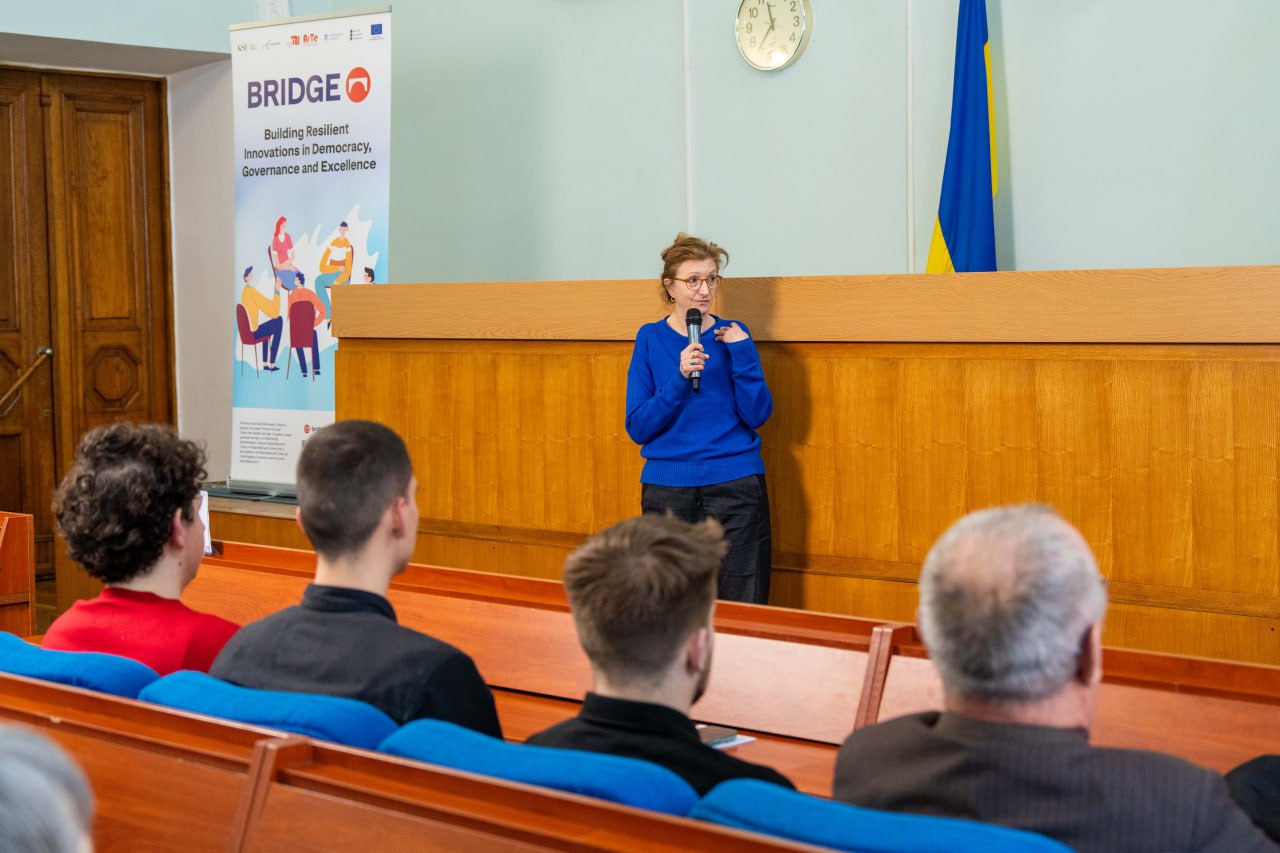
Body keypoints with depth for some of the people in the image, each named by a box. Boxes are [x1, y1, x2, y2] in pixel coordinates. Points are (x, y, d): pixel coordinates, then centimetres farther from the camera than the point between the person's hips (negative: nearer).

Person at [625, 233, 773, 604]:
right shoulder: (651, 338, 5)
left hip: (736, 489, 0)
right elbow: (637, 427, -3)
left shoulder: (733, 336, 6)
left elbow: (757, 415, -2)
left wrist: (742, 354, -12)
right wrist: (680, 379, -16)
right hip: (668, 489, 0)